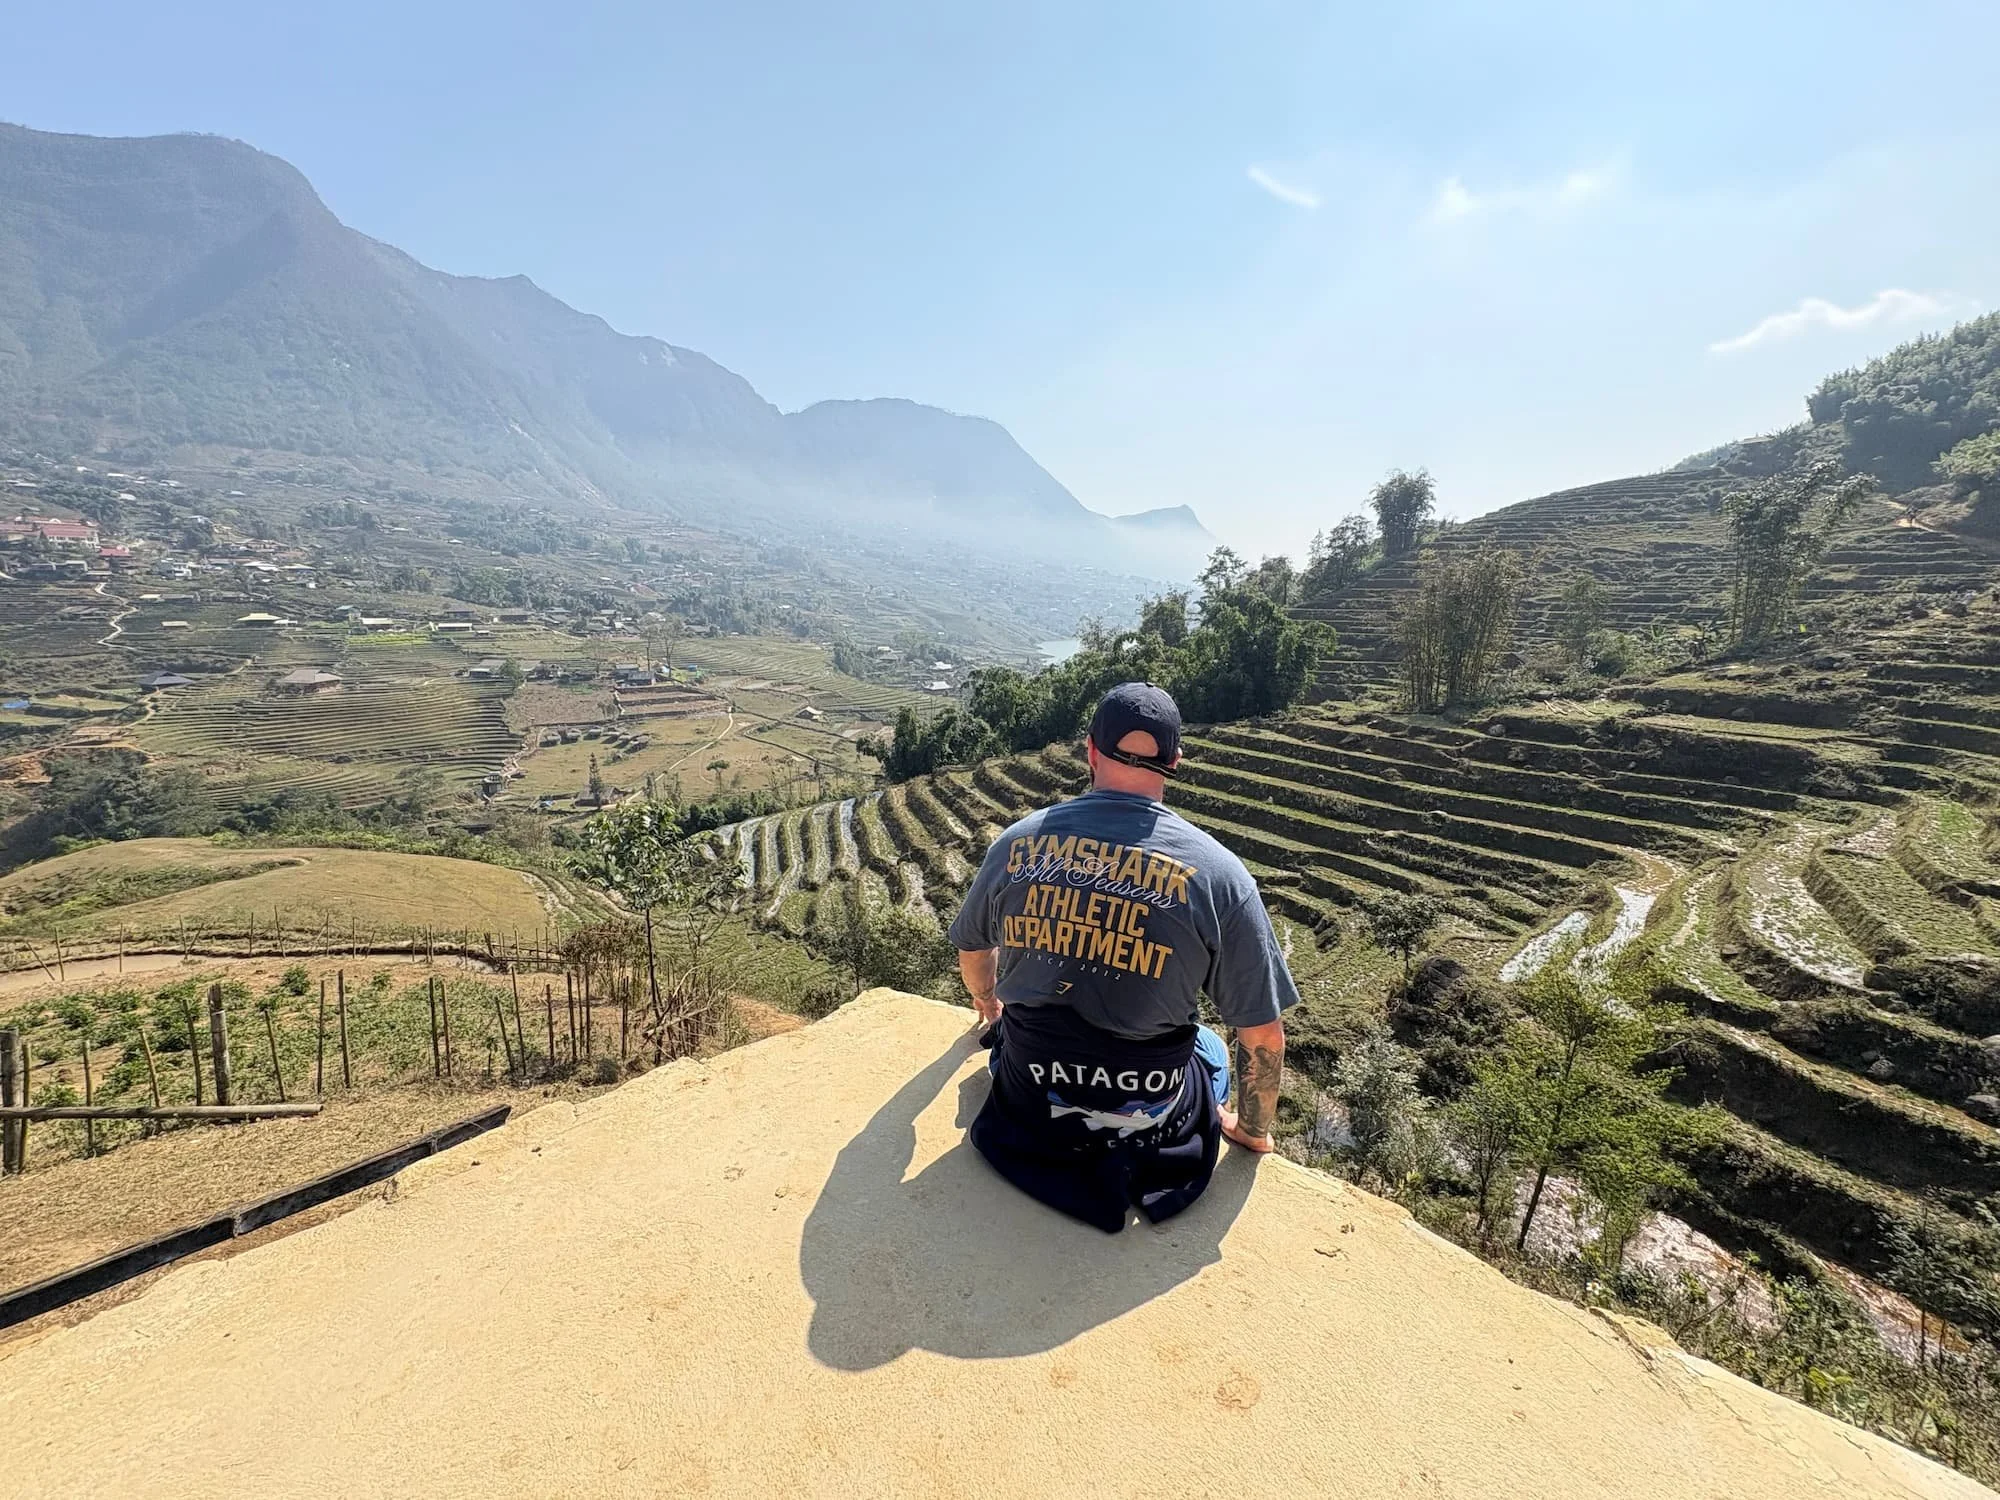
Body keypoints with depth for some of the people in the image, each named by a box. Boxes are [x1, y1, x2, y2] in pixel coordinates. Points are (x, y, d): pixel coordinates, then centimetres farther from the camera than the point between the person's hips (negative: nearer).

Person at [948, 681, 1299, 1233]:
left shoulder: (1016, 842, -10)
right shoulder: (1216, 870, -18)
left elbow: (972, 949, 8)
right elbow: (1264, 1036, -11)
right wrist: (1254, 1129, 9)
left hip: (1029, 1104, 3)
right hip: (1149, 1121, -2)